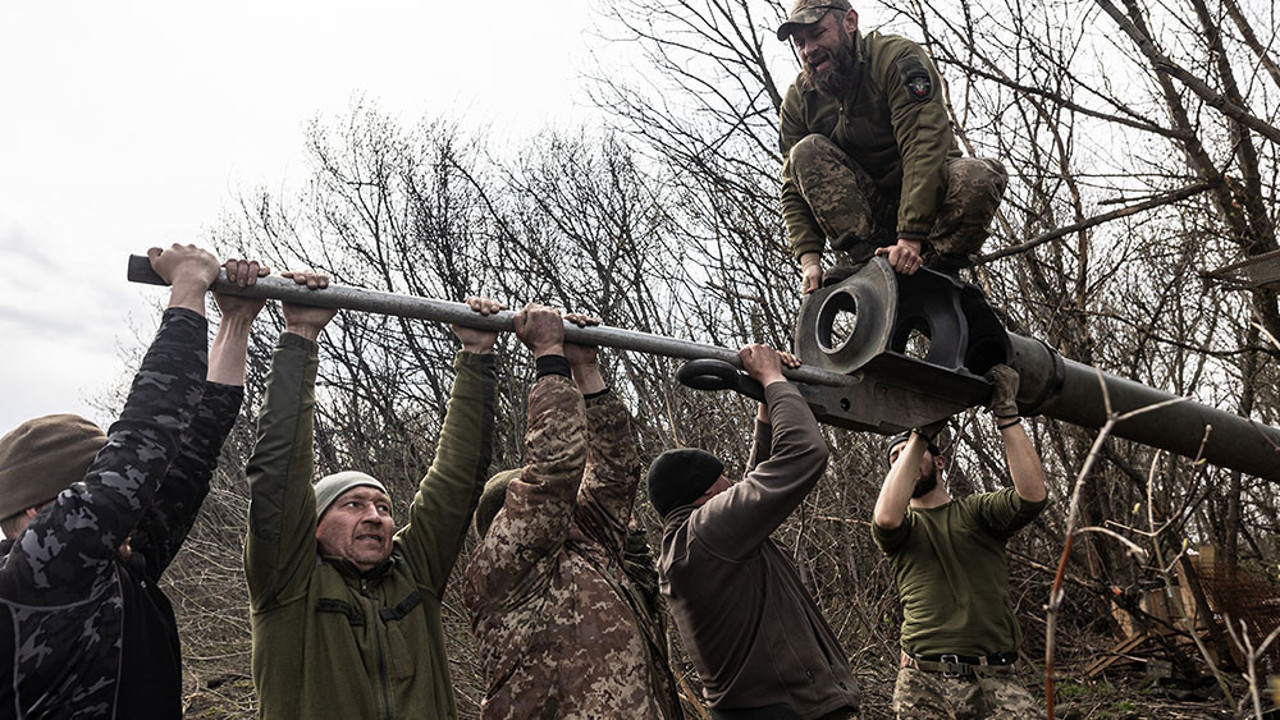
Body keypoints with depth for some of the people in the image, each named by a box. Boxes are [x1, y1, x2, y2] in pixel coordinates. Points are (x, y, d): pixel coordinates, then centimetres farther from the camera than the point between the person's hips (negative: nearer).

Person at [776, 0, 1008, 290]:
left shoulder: (896, 57, -15)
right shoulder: (798, 101, -2)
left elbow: (925, 144, -27)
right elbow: (795, 190, -5)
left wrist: (910, 236, -38)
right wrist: (809, 258, -22)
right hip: (865, 211, 3)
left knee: (977, 178, -34)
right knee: (807, 152, -21)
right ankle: (866, 259, -26)